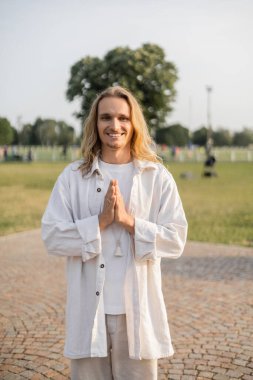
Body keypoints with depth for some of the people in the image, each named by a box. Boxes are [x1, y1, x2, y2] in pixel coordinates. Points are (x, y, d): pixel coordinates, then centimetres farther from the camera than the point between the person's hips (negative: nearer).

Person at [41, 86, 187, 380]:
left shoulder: (158, 177, 1)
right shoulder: (72, 177, 2)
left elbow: (176, 240, -4)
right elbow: (52, 237, -4)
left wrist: (128, 220, -16)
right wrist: (100, 221, -16)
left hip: (138, 308, 0)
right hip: (89, 309, 0)